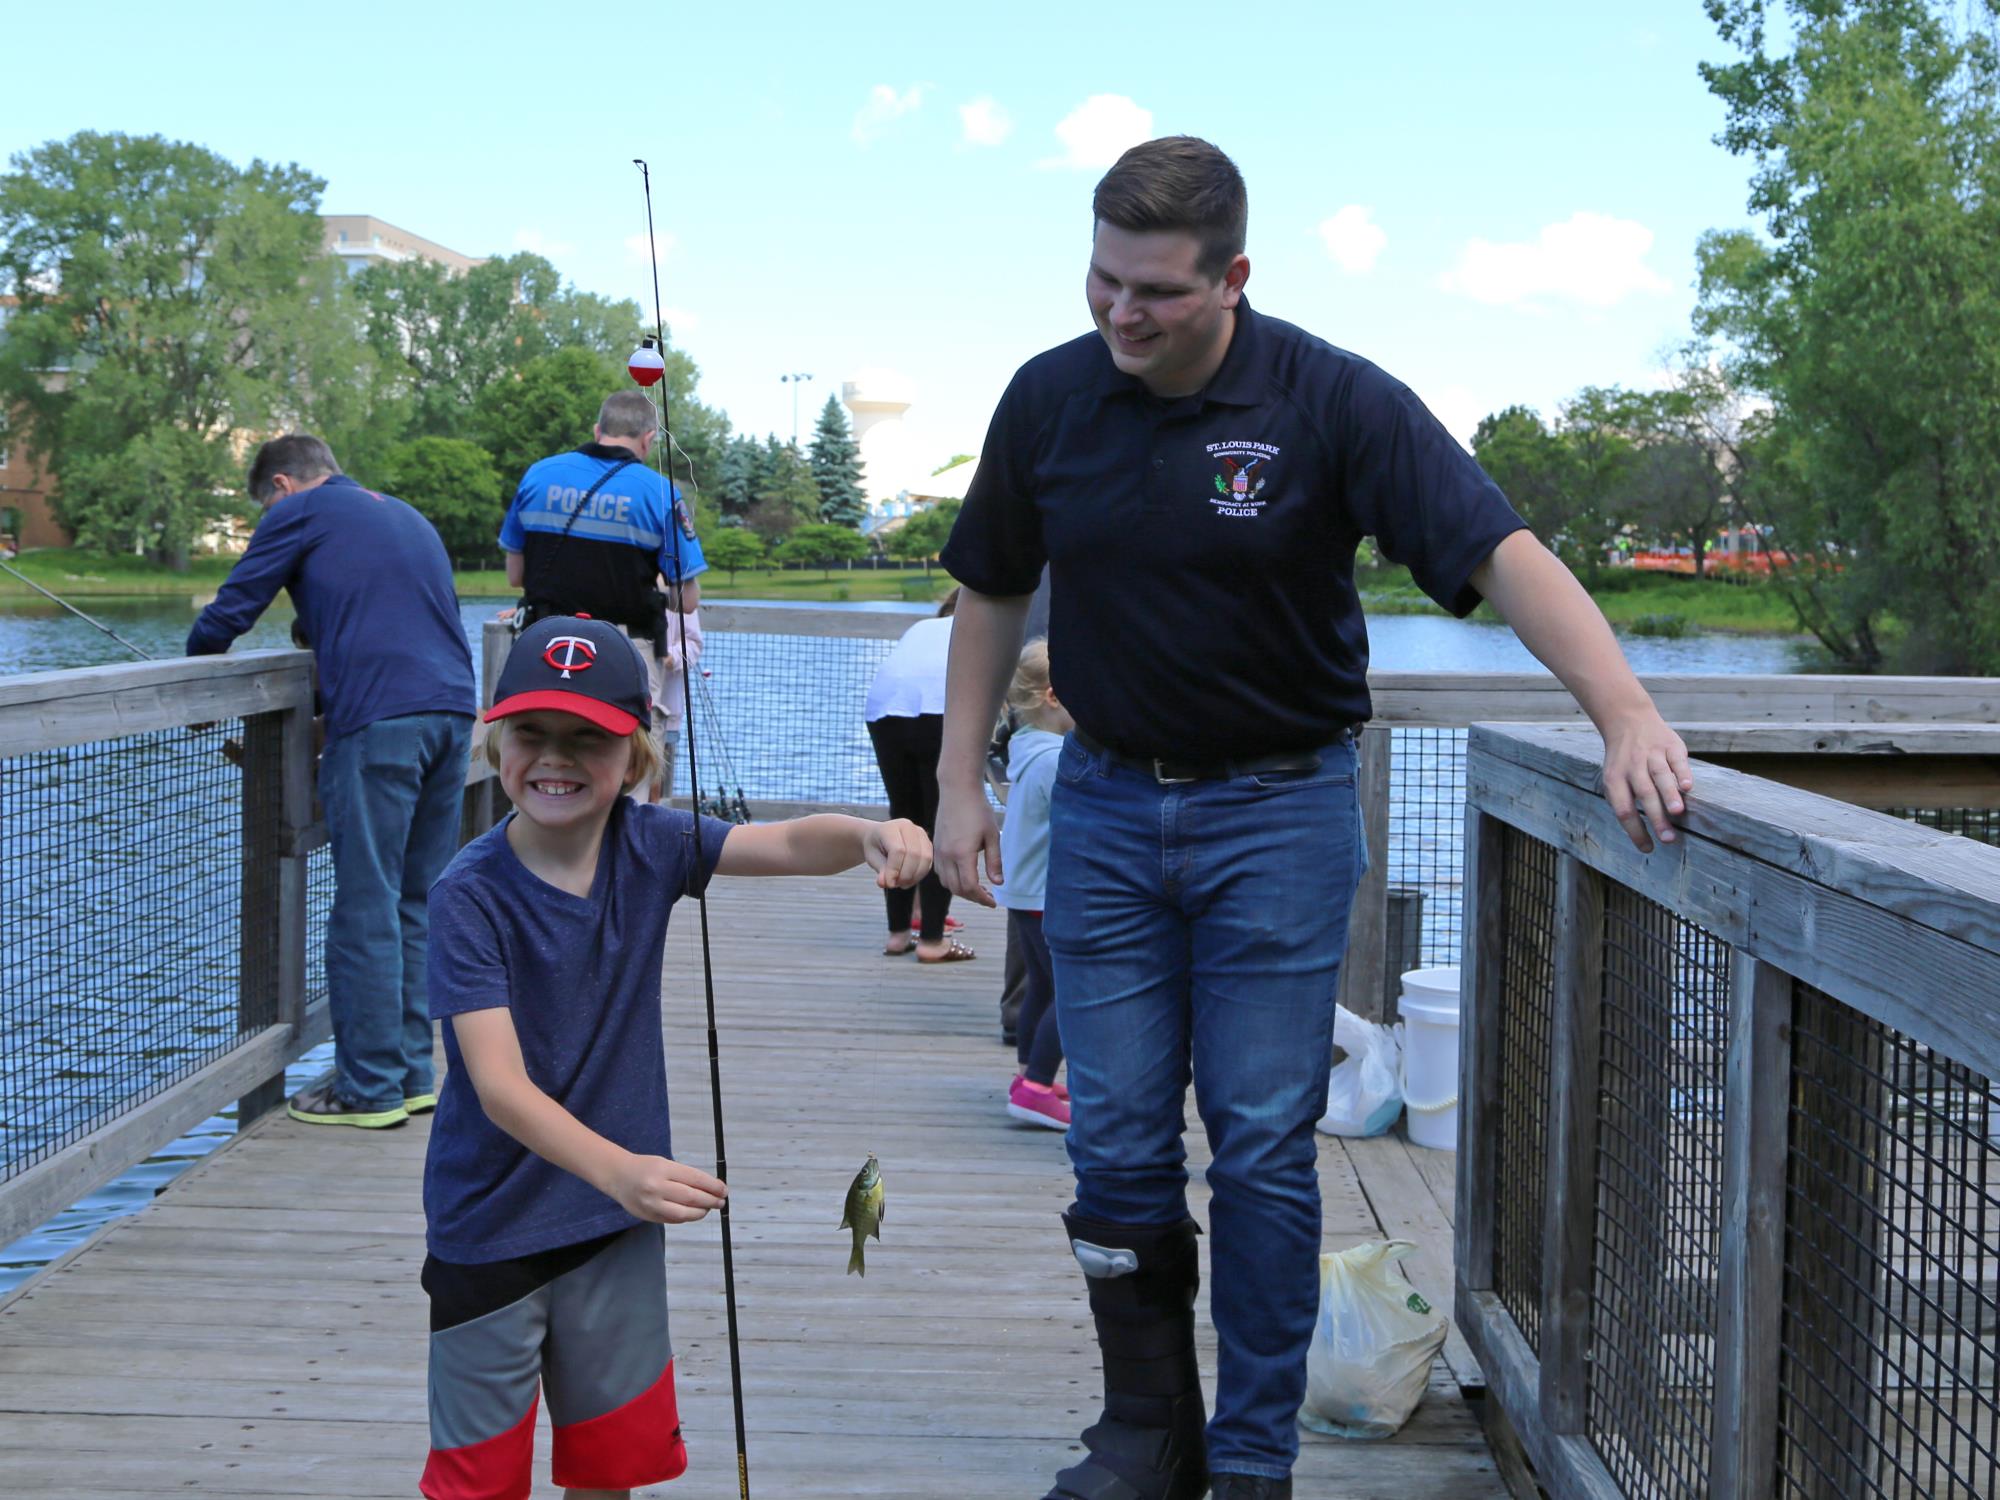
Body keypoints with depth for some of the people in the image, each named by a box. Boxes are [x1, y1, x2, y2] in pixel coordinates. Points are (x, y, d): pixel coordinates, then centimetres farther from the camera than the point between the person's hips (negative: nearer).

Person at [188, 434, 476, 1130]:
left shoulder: (299, 512, 7)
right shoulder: (407, 516, 28)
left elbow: (226, 616, 5)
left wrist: (198, 657, 26)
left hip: (377, 719, -7)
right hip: (453, 709, 7)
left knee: (367, 906, -2)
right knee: (416, 903, 13)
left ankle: (369, 1088, 0)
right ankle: (412, 1074, 16)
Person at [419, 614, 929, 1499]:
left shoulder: (647, 847, -4)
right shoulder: (471, 894, -19)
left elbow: (789, 844, -14)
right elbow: (499, 1086, -27)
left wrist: (870, 837, -37)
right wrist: (616, 1169, -42)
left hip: (616, 1223, 4)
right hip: (490, 1227, -4)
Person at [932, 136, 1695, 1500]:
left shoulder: (1335, 401, -14)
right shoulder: (1049, 399, -3)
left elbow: (1502, 551, -23)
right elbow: (995, 593, 10)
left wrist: (1625, 709, -37)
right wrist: (960, 784, 6)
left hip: (1281, 810, -3)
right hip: (1105, 802, 3)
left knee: (1264, 1149, 2)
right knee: (1118, 1145, 7)